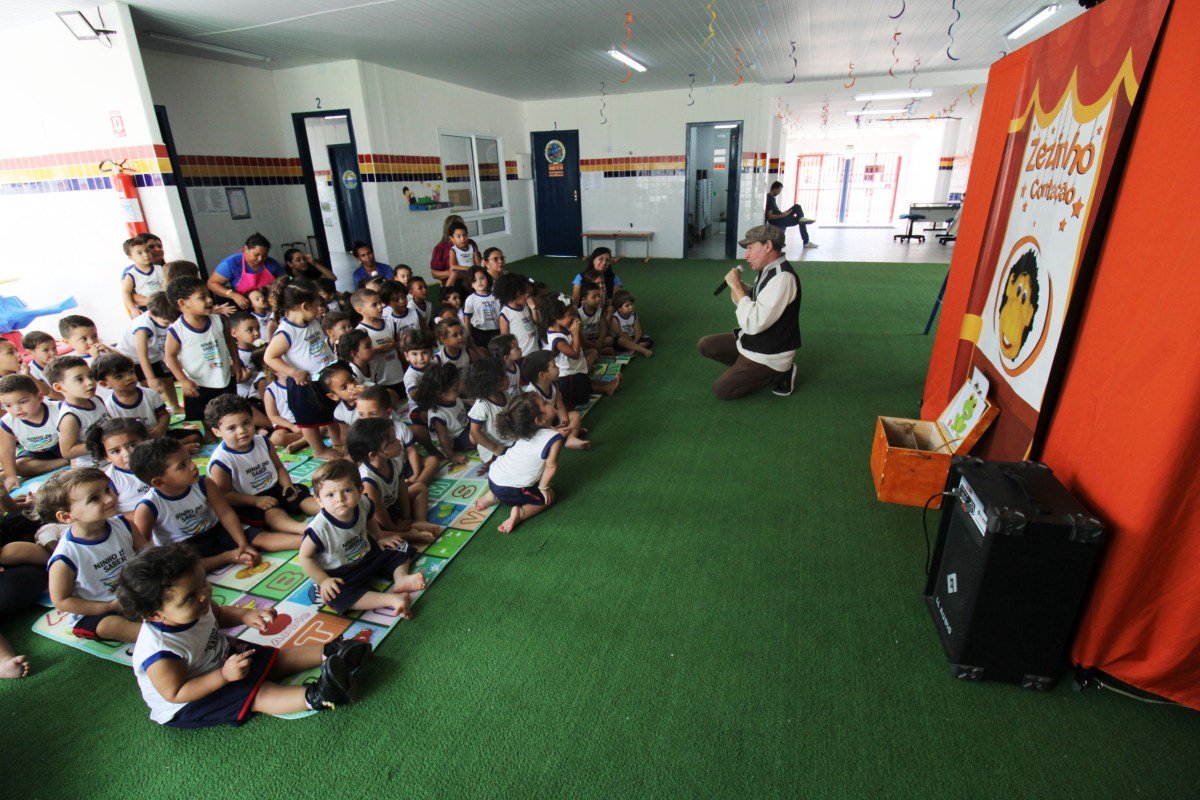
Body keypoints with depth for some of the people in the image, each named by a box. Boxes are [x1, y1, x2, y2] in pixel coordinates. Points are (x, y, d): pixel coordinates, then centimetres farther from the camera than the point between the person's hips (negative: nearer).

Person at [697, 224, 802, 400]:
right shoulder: (768, 270, 4)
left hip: (769, 355, -9)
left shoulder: (783, 277, -27)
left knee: (721, 390, -12)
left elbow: (754, 323, -32)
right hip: (752, 341, 9)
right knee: (704, 345, 7)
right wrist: (737, 285, -5)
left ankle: (778, 373, 2)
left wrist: (736, 286, -24)